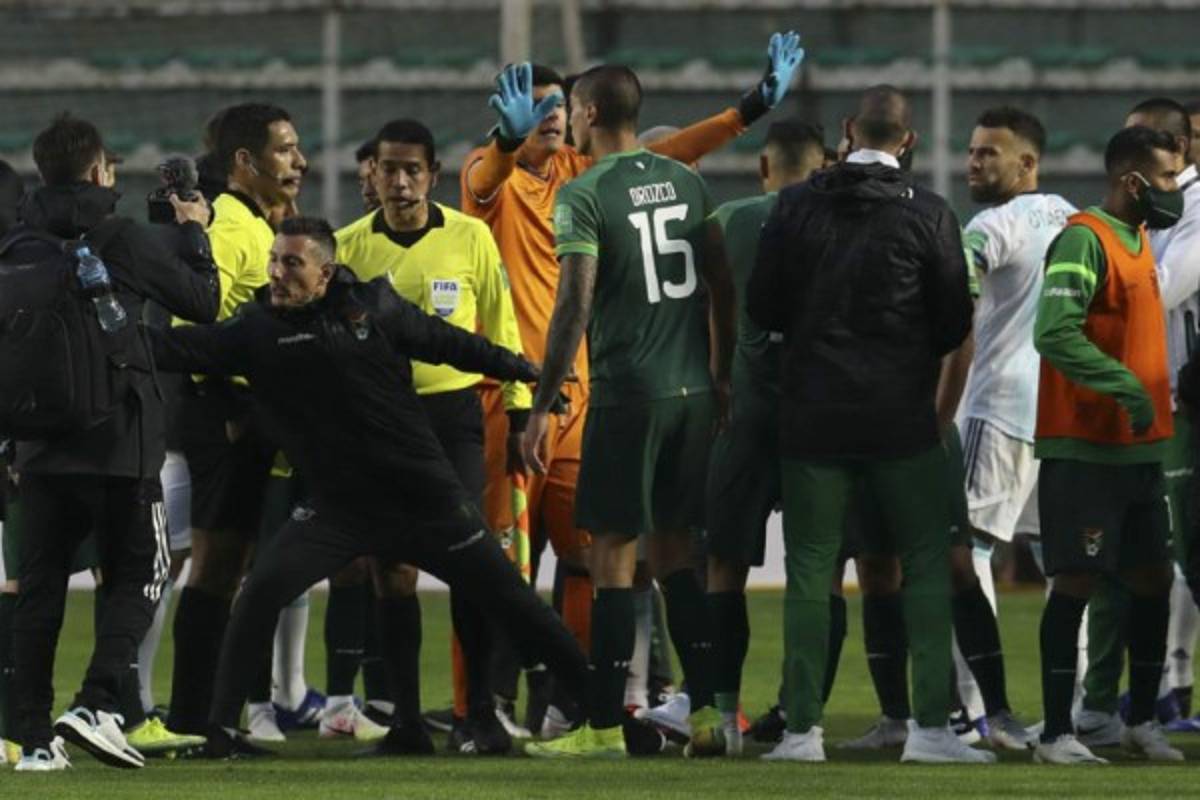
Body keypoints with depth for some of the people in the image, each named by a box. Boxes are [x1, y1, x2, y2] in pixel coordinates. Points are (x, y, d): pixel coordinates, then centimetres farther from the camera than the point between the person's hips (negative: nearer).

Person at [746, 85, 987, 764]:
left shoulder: (796, 207, -1)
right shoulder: (928, 216, -6)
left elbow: (763, 307, 3)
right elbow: (955, 323, -1)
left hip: (813, 419, 2)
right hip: (901, 416, -1)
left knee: (810, 569, 6)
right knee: (929, 564, 5)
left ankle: (804, 728, 2)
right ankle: (932, 725, -3)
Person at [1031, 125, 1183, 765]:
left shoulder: (1139, 241, 14)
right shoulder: (1084, 240, -14)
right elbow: (1055, 334, -25)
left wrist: (1164, 396, 18)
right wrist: (1127, 388, -27)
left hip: (1139, 449, 9)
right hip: (1084, 452, -9)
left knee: (1153, 580, 11)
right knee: (1076, 584, -5)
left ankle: (1142, 721, 23)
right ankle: (1056, 734, -1)